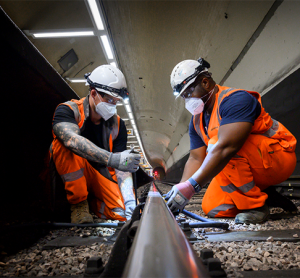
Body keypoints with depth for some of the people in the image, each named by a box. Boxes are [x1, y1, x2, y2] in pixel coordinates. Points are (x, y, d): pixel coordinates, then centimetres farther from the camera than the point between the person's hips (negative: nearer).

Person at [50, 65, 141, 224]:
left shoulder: (118, 125, -5)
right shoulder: (68, 110, -16)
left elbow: (122, 165, -10)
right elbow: (72, 139, -39)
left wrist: (129, 200, -25)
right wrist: (112, 159, -49)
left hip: (102, 175, 3)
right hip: (71, 176, -3)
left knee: (123, 213, -19)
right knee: (64, 144, -32)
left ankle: (93, 201, 14)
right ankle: (78, 203, -15)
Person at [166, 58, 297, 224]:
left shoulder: (235, 99, -24)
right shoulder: (197, 120, 5)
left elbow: (226, 148, -37)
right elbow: (196, 158, 1)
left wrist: (191, 186, -40)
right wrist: (180, 188, -16)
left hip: (277, 157, -8)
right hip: (245, 167, 8)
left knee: (218, 143, -31)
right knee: (211, 208, -4)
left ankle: (255, 205, -15)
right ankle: (261, 193, 14)